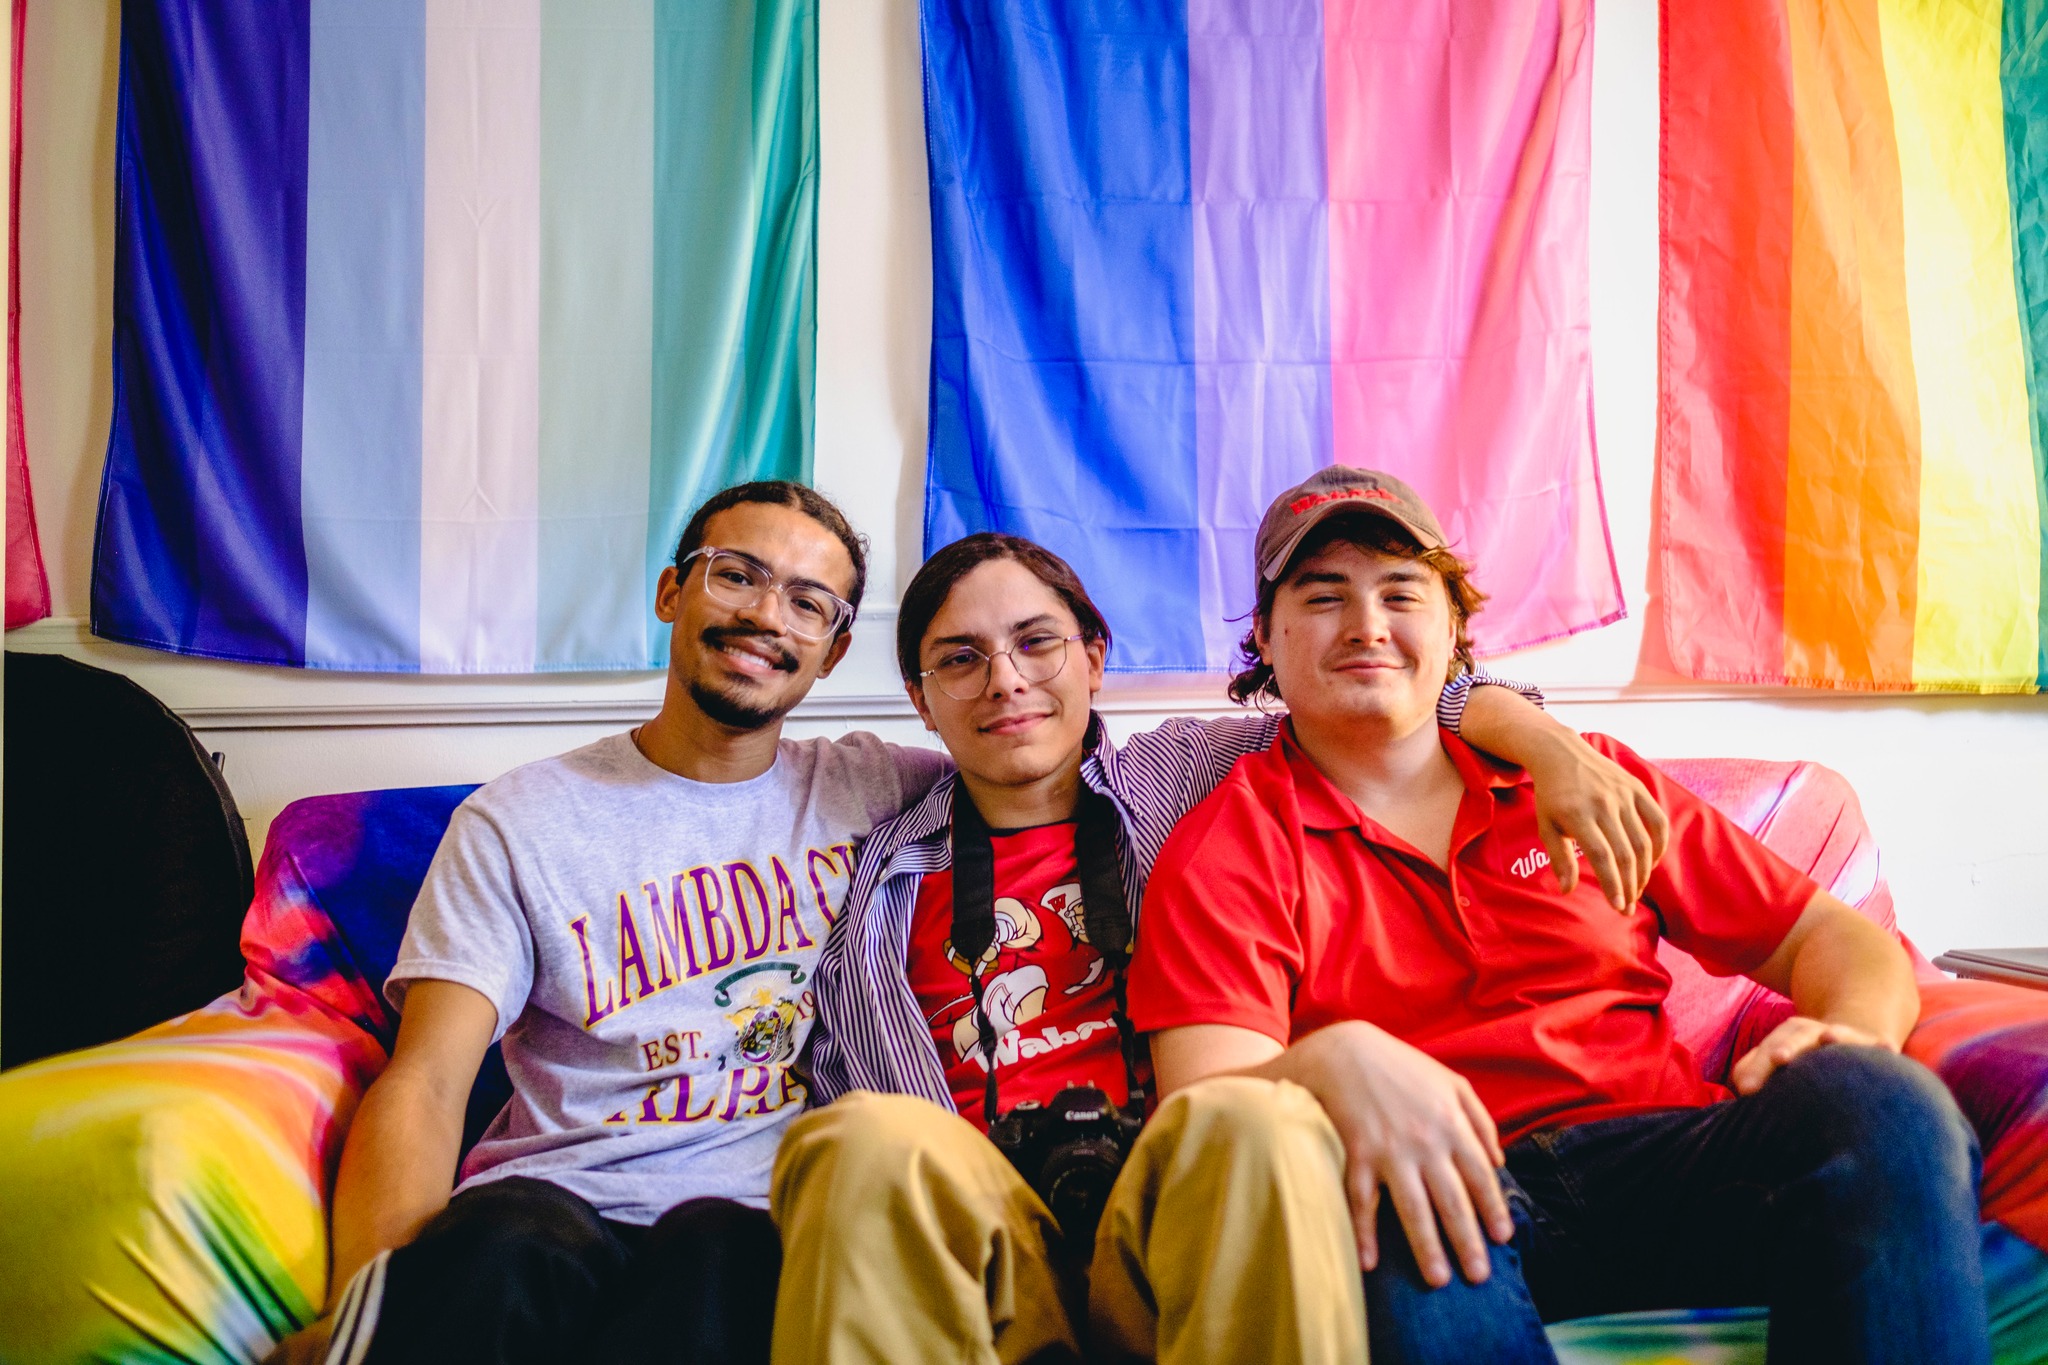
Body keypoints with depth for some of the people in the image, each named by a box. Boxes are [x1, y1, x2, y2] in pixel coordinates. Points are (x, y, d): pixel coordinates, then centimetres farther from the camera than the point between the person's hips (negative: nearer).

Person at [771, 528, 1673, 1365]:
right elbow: (839, 1093, 16)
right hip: (982, 1233, 0)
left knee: (1251, 1118, -36)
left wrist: (1549, 746, 0)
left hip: (1169, 1203, 0)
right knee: (862, 1142, -35)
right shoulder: (886, 875, 20)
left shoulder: (1181, 779, 19)